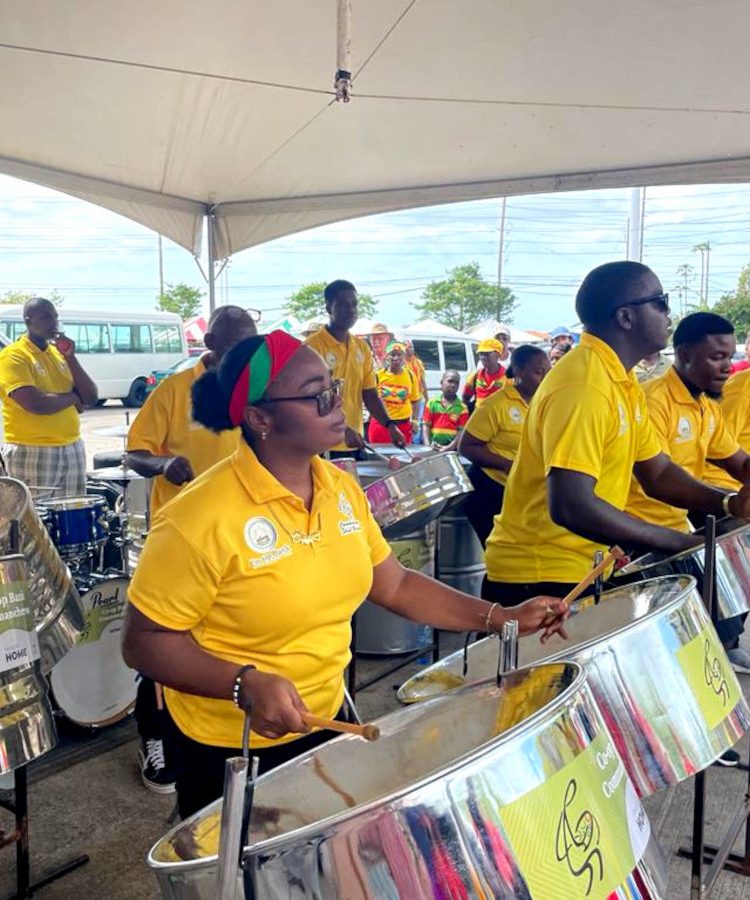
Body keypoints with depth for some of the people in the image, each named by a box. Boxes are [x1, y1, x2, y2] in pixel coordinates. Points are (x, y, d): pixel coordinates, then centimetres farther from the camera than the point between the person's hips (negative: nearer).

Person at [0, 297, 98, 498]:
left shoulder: (58, 353, 13)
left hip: (72, 449, 6)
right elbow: (36, 404, -22)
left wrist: (70, 357, -3)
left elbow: (91, 398, 6)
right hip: (31, 451, -6)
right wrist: (72, 397, -4)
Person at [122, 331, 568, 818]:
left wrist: (503, 618, -3)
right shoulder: (203, 517, -26)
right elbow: (145, 641, -19)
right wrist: (244, 683, -32)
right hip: (229, 749, -6)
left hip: (326, 722, 7)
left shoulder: (342, 489, -4)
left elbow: (395, 584, 5)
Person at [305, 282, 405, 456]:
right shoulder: (313, 346, -10)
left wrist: (389, 426, -4)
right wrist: (342, 430, -23)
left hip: (355, 445, 6)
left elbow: (370, 394, 11)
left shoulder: (362, 348, 10)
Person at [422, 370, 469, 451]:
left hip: (452, 449, -1)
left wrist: (450, 447, -16)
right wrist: (428, 445, -10)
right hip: (433, 448, 1)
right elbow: (426, 426, 5)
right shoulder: (432, 403, 8)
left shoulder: (462, 408, 3)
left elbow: (462, 431, -3)